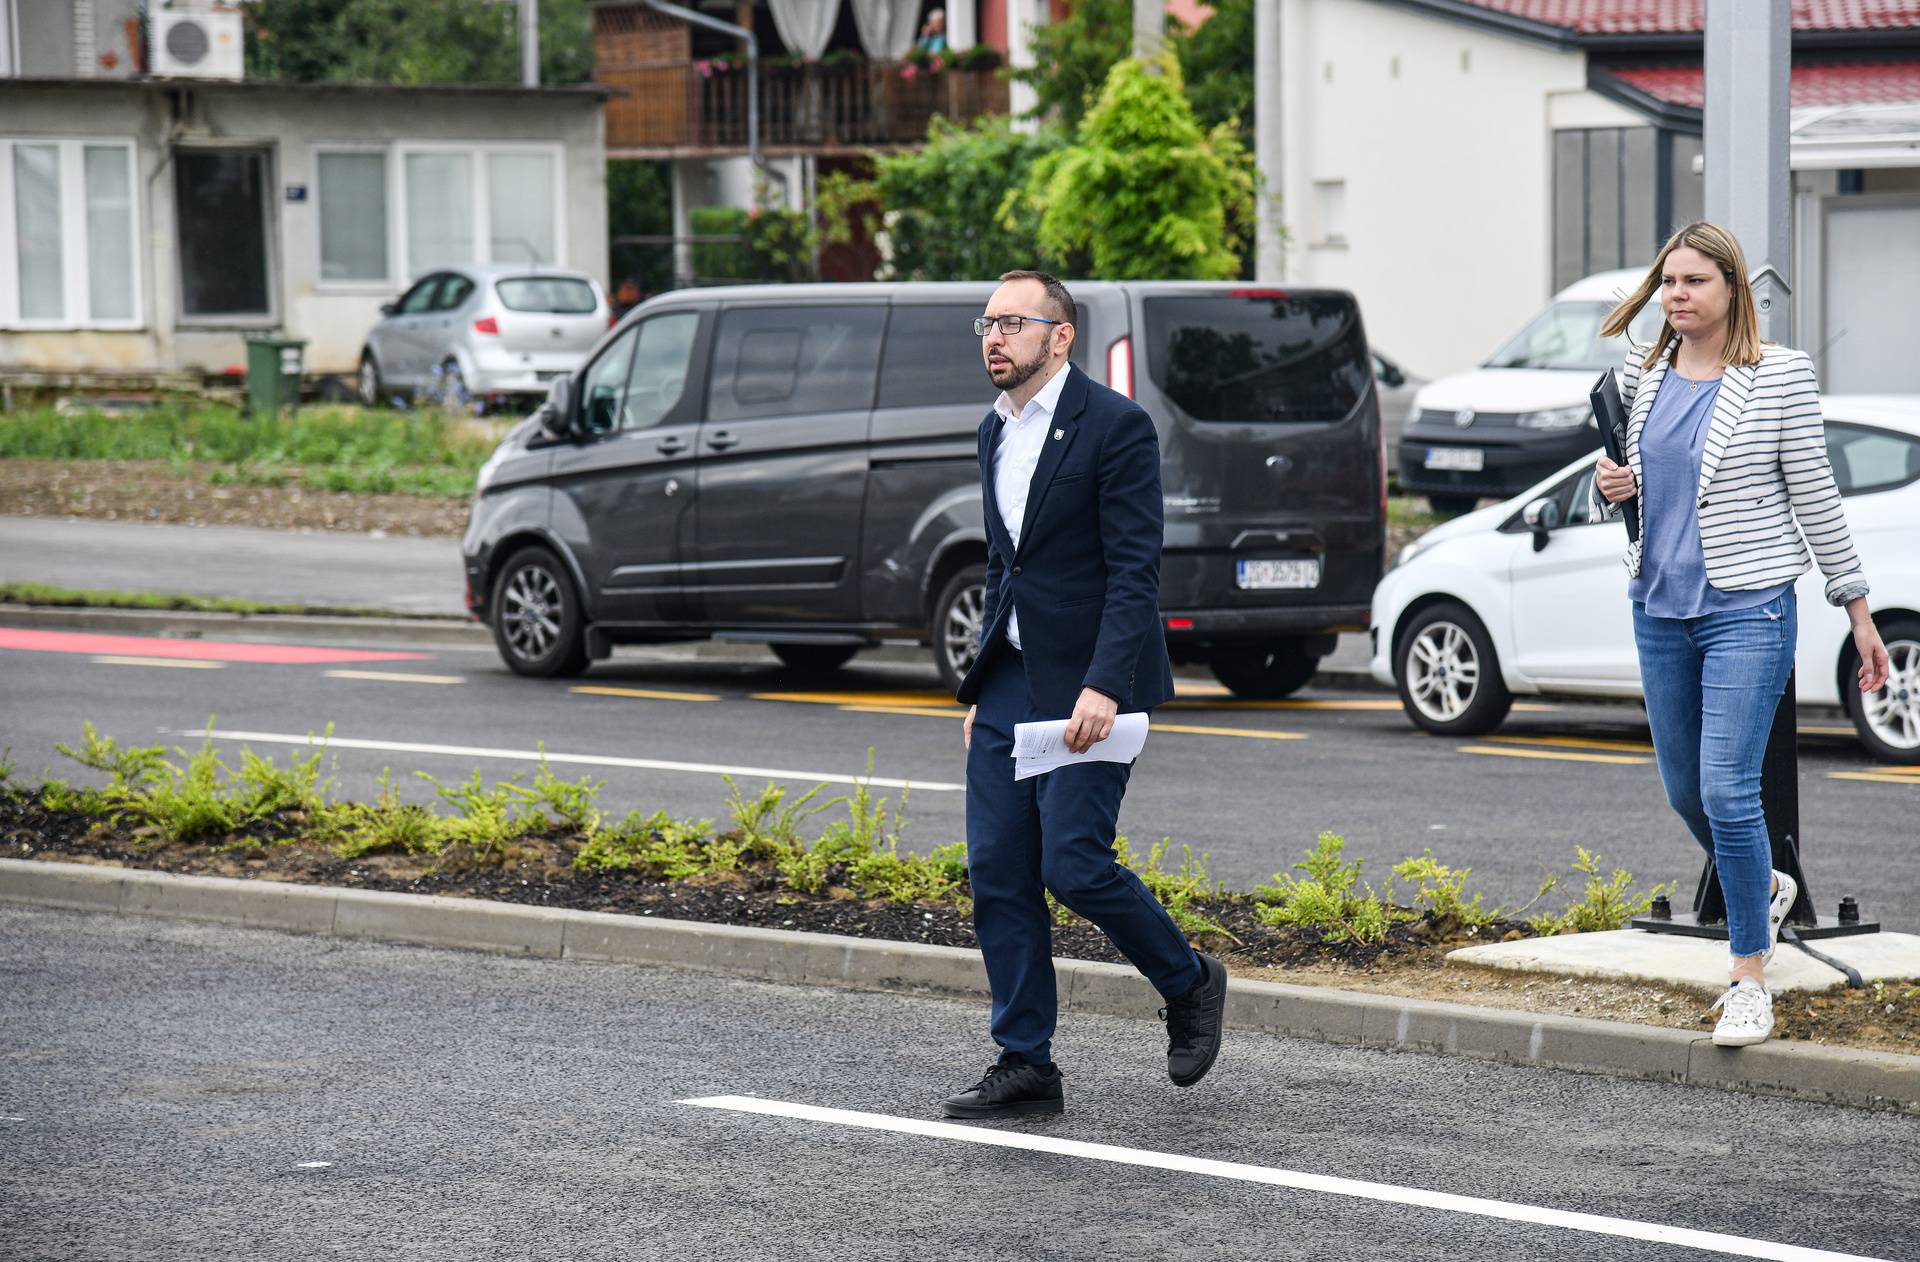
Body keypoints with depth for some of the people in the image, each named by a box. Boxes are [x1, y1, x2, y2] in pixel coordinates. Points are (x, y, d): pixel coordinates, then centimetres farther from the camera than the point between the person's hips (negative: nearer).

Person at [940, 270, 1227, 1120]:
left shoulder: (1115, 426, -11)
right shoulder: (997, 432, 14)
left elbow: (1135, 570, -16)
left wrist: (1102, 686, -24)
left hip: (1085, 686, -8)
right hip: (1009, 684, 8)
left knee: (1073, 864, -12)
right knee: (997, 872, 3)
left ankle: (1189, 985, 13)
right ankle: (1024, 1066, 9)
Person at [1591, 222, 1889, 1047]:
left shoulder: (1779, 376, -7)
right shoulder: (1643, 377, 7)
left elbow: (1814, 494, -3)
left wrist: (1858, 612, -2)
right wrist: (1611, 489, -4)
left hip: (1747, 608, -6)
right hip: (1658, 607, 6)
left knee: (1727, 788, -13)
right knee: (1683, 790, 13)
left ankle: (1750, 979, -3)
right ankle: (1767, 889, 42)